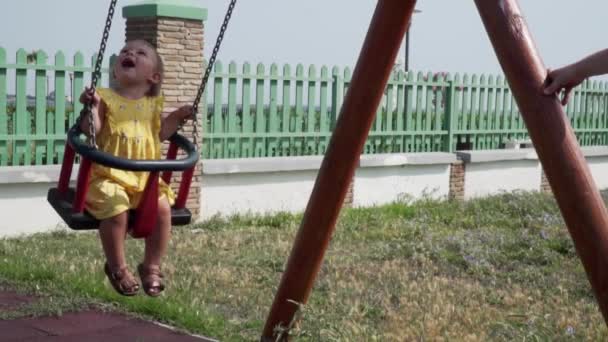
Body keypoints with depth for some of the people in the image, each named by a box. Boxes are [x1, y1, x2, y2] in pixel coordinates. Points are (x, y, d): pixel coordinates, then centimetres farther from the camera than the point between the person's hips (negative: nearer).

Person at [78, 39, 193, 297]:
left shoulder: (152, 104, 12)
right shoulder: (105, 97, -2)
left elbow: (159, 134, 17)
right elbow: (91, 132, -10)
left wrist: (176, 117, 7)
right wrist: (91, 108, -24)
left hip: (144, 177, 4)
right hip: (107, 175, -4)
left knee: (163, 207, -18)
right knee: (116, 208, -29)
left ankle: (151, 266, 3)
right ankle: (117, 268, -3)